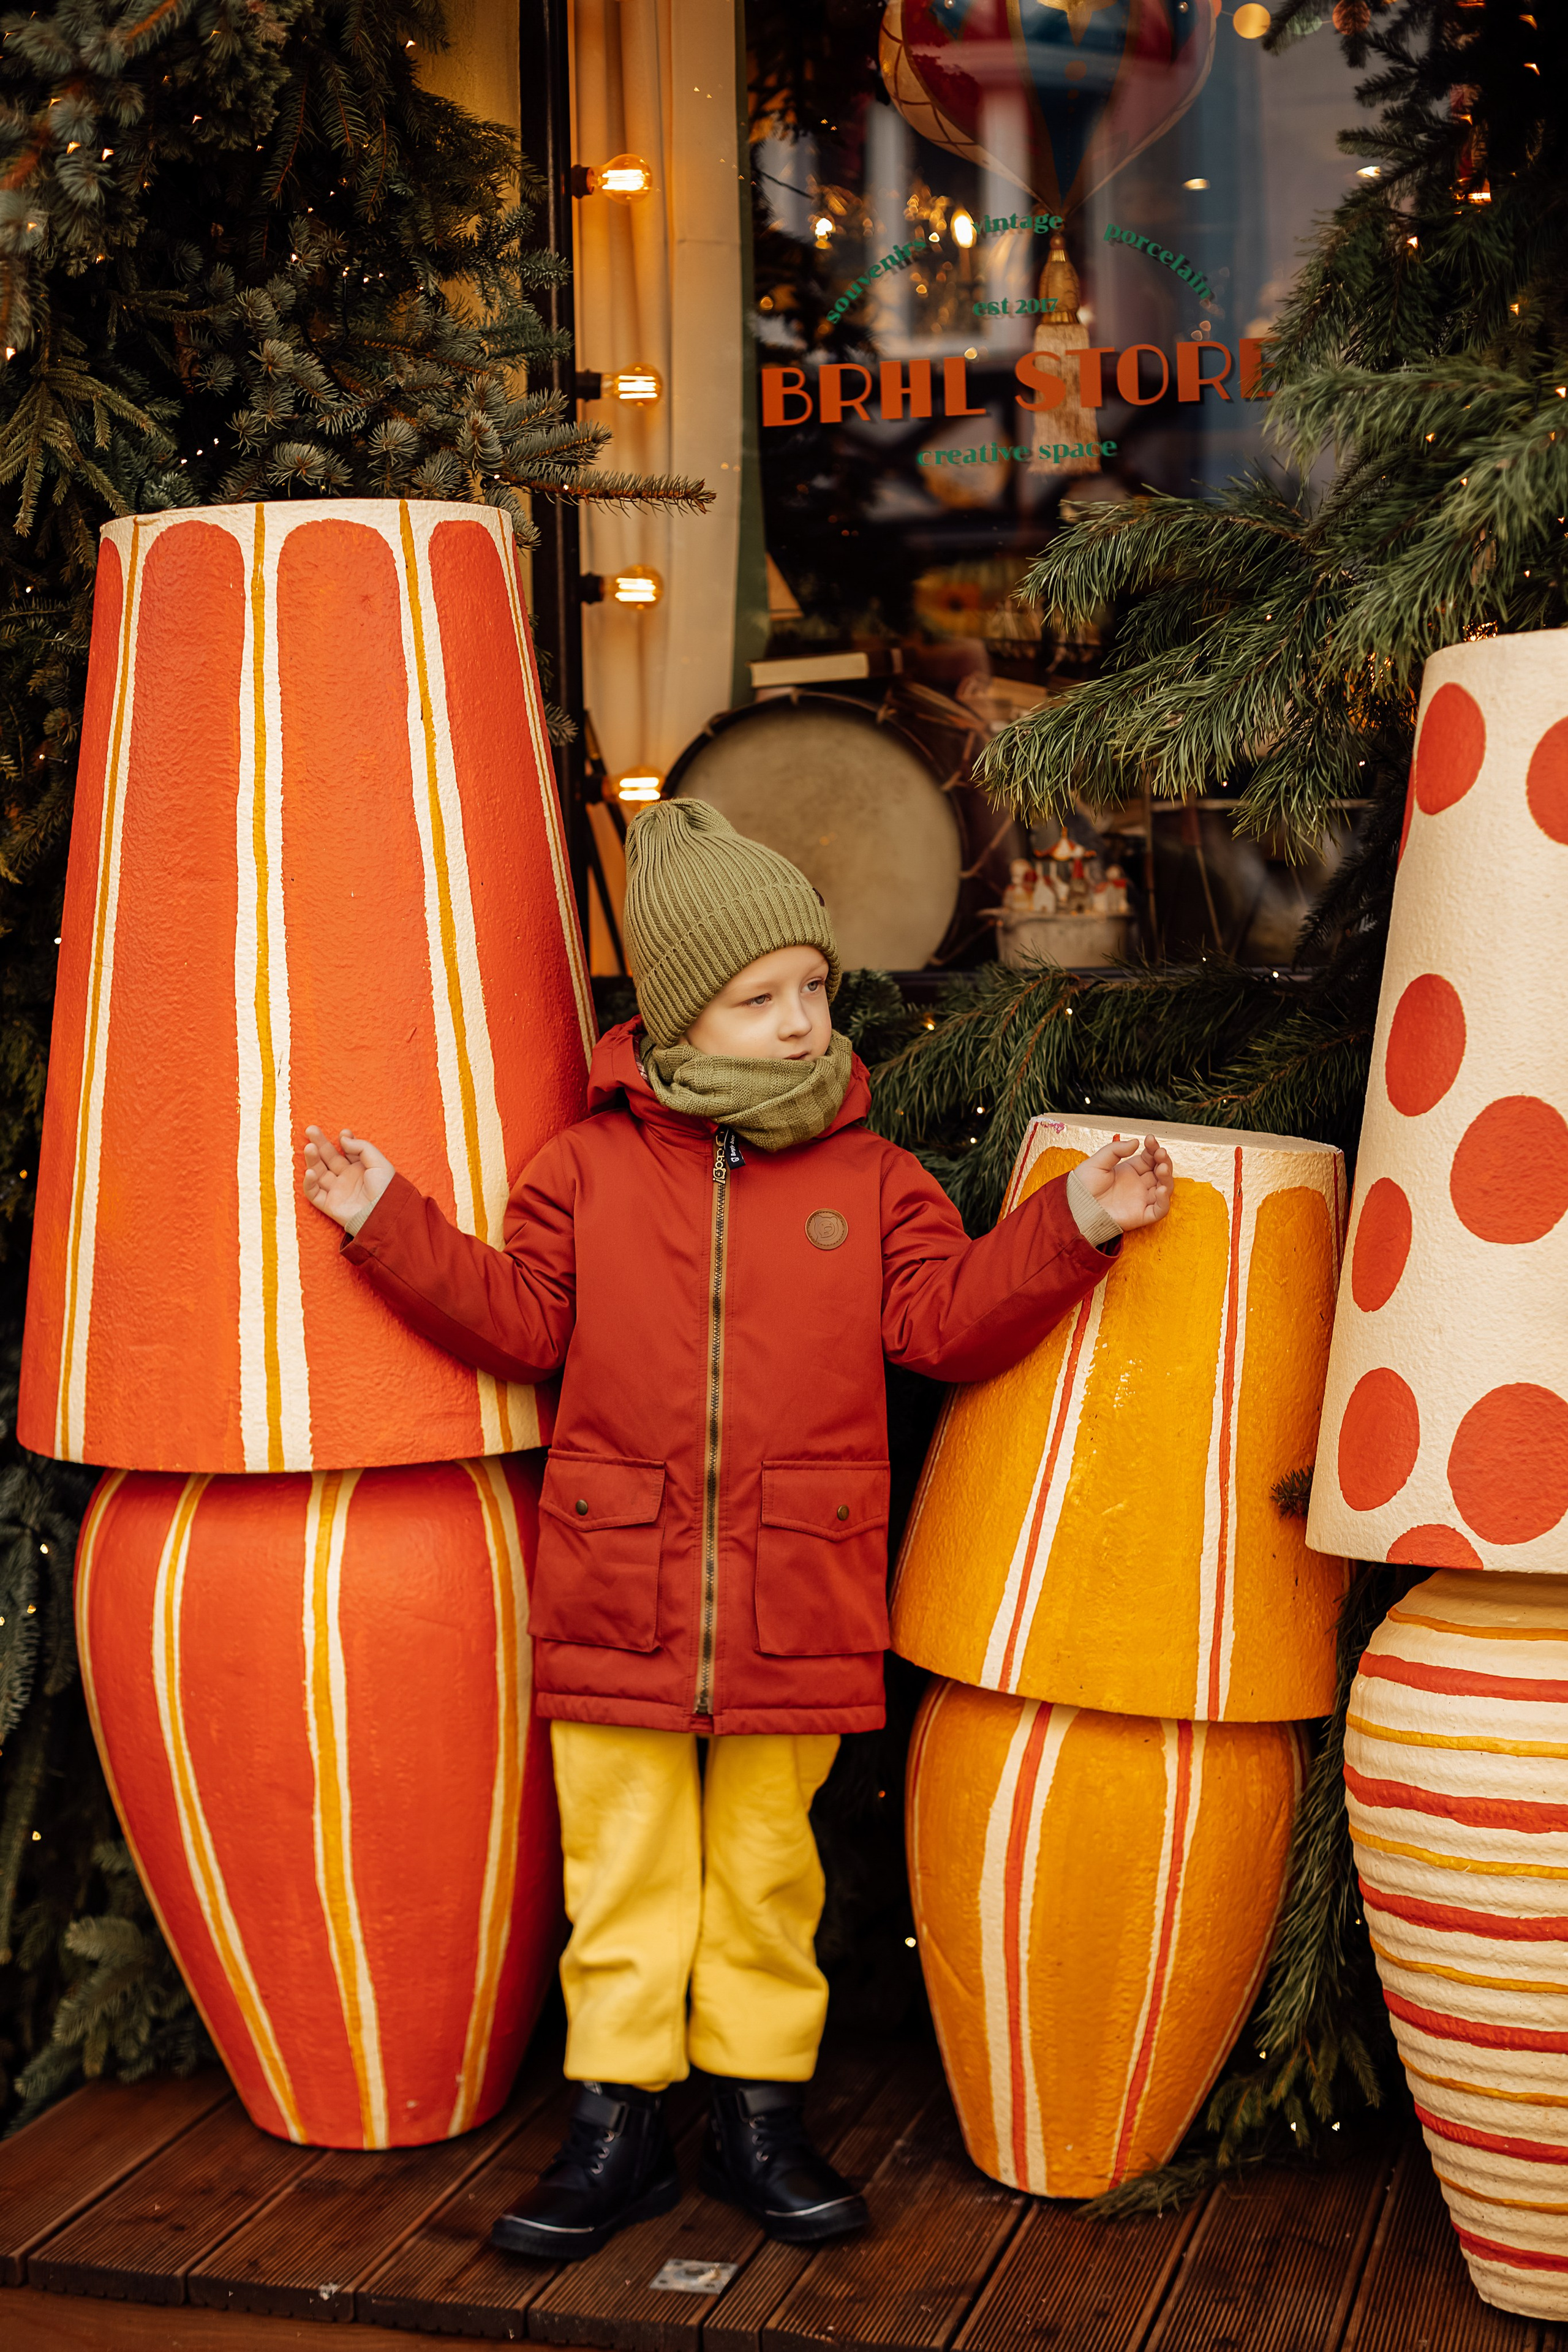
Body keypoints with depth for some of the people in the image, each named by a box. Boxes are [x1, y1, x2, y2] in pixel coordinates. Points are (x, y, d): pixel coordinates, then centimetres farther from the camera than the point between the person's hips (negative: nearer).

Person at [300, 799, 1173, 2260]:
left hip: (796, 1600, 0)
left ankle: (758, 2113, 24)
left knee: (766, 1861, 11)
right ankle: (615, 2126, 18)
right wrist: (390, 1224, -3)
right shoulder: (587, 1169, 3)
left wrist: (1071, 1227, -9)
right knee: (622, 1864, 7)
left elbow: (948, 1319, 0)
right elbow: (518, 1320, 4)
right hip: (615, 1589, 0)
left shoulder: (870, 1180, 4)